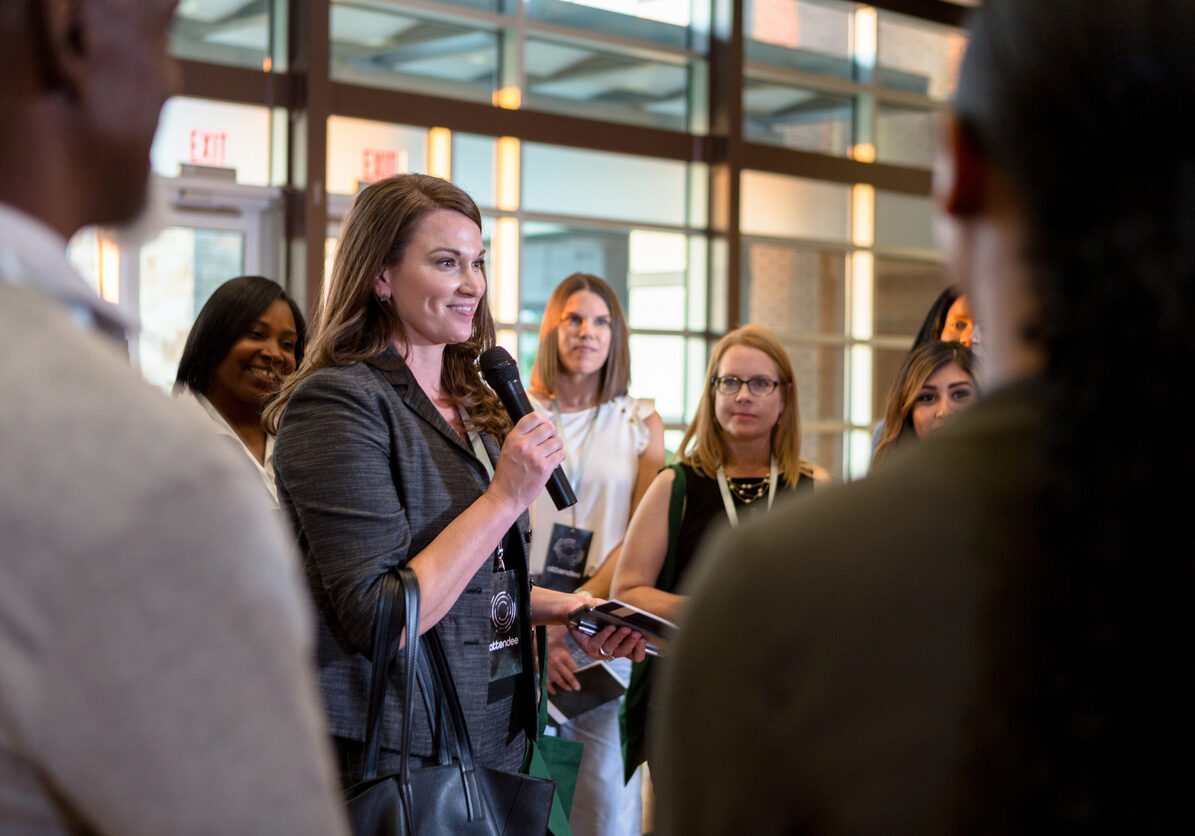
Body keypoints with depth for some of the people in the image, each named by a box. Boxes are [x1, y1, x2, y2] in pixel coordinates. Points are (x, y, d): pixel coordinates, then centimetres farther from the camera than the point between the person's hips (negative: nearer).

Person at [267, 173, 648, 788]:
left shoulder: (470, 407, 11)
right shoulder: (335, 403, -15)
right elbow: (378, 619, -23)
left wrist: (566, 609, 5)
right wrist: (505, 498, -21)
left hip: (494, 738, 8)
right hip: (395, 757, -8)